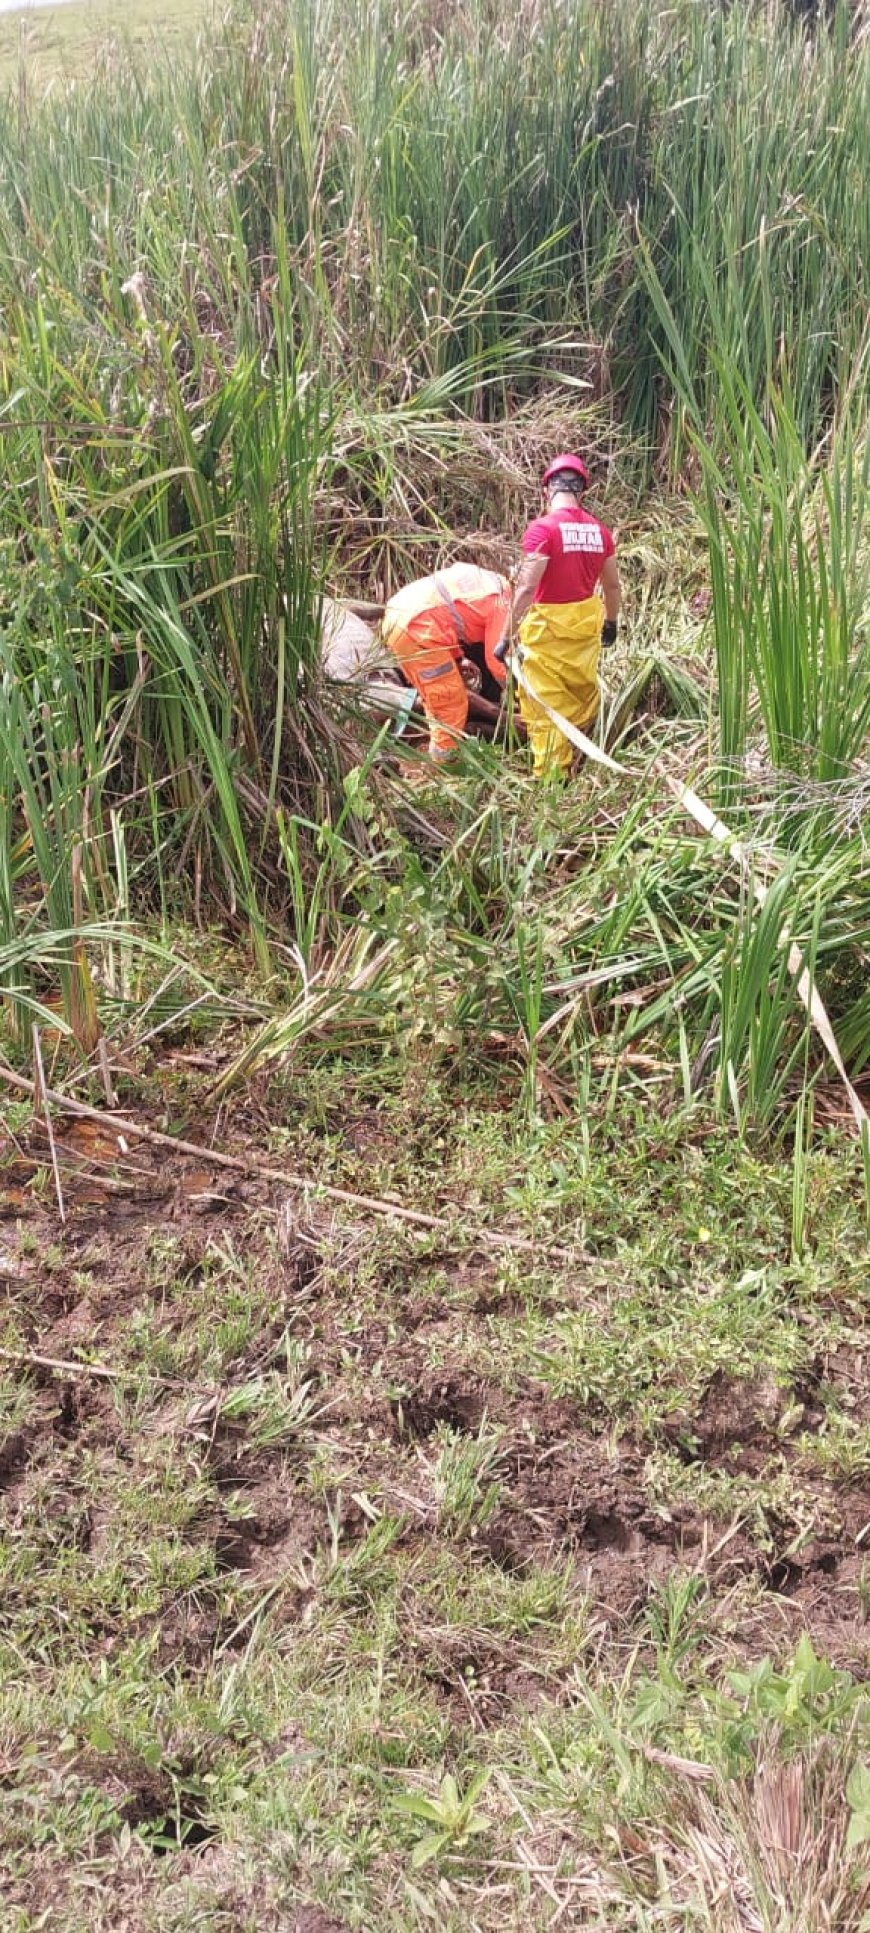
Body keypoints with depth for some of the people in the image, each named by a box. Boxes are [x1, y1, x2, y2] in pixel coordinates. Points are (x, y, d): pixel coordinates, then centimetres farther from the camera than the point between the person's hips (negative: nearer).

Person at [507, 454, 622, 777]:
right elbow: (612, 585, 11)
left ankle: (551, 777, 7)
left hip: (548, 627, -6)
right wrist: (612, 621, 27)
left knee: (547, 705, 3)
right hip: (587, 622, 6)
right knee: (584, 691, 22)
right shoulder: (599, 530, 1)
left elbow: (527, 587, -21)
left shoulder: (543, 528, -16)